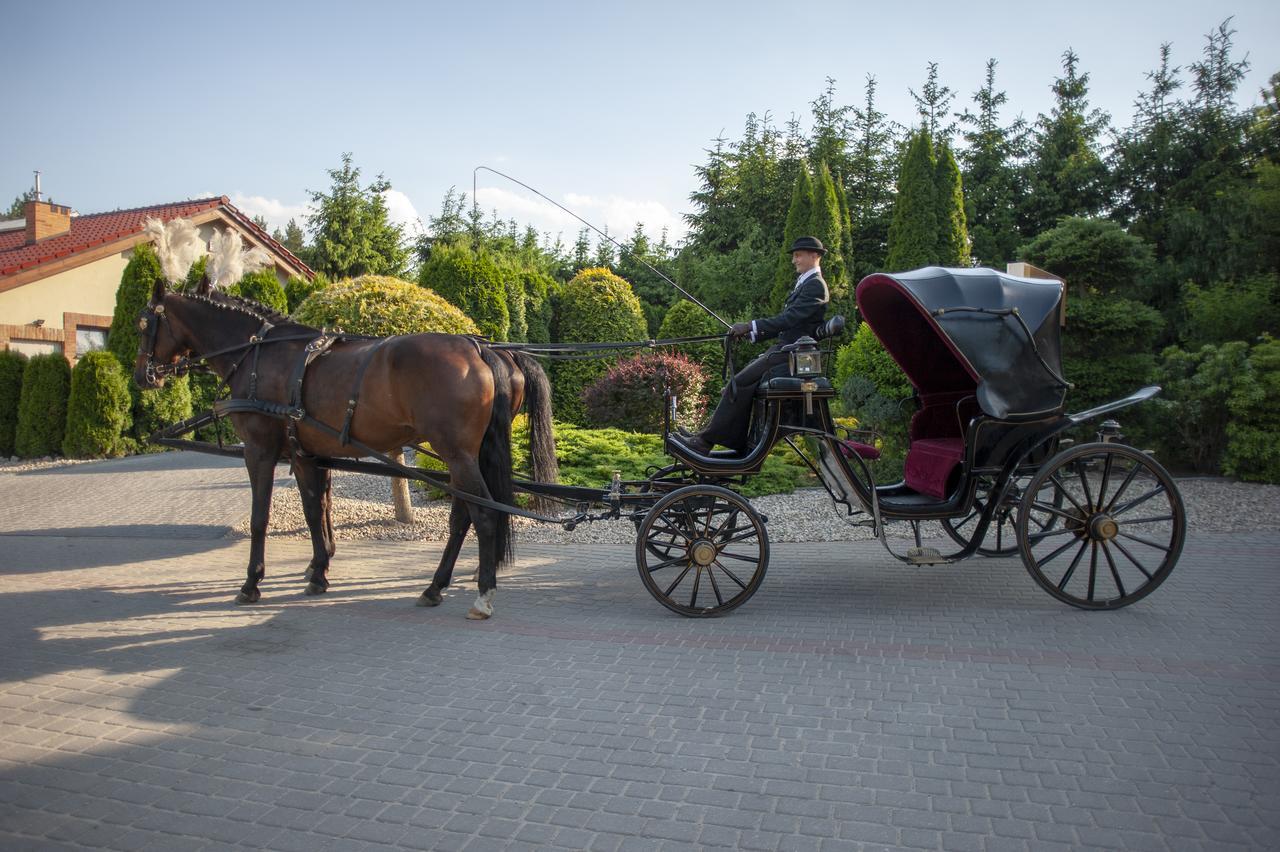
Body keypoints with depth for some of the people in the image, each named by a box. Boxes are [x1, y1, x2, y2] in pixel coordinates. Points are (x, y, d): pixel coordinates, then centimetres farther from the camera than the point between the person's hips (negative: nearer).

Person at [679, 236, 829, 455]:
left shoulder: (815, 285, -9)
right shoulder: (803, 284, 23)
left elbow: (790, 319, -19)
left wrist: (750, 326, -18)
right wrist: (751, 334, 13)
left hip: (791, 353, -10)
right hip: (782, 348, 10)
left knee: (739, 384, -18)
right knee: (741, 385, 2)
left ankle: (706, 440, -18)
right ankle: (738, 445, 2)